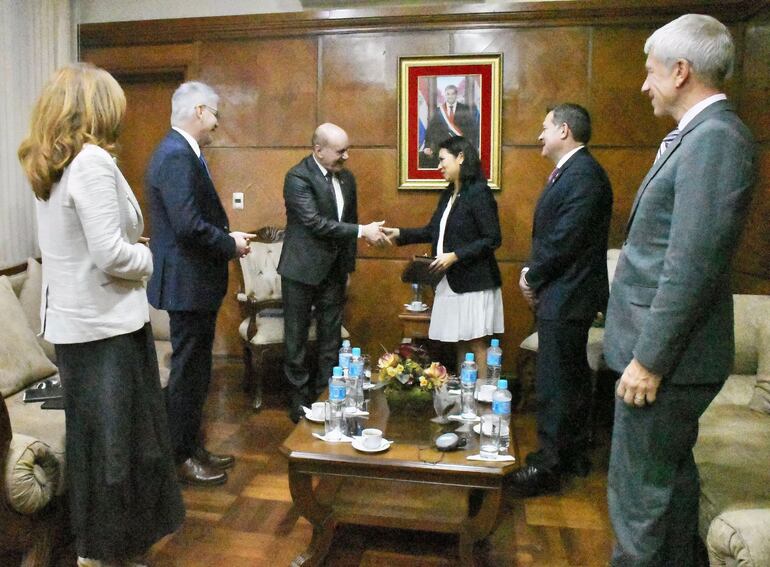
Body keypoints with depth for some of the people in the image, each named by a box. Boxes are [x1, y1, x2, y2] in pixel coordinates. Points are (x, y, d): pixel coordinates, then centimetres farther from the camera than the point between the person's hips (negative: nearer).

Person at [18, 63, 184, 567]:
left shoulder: (50, 166, 10)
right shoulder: (92, 161, -17)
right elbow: (109, 254, -23)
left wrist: (135, 252, 6)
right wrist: (147, 258, -5)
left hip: (72, 320, 9)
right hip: (105, 323, -9)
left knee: (90, 433, 19)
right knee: (115, 436, 4)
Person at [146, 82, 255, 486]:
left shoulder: (182, 152, 13)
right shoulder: (176, 155, -18)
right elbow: (188, 225, -26)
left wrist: (228, 237, 6)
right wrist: (230, 244, -13)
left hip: (195, 283, 10)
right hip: (187, 283, -10)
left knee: (195, 371, 18)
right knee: (187, 372, 2)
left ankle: (192, 447, 31)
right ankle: (180, 458, 18)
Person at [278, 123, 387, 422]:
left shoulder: (346, 178, 7)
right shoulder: (298, 177, -15)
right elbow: (315, 222, -24)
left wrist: (349, 265, 14)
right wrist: (362, 231, -23)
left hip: (334, 271, 6)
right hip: (302, 271, -6)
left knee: (331, 338, 11)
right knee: (297, 339, 6)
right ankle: (301, 401, 19)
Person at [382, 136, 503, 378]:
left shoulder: (479, 192, -13)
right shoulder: (448, 194, 12)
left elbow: (492, 239, -17)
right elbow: (432, 231, 17)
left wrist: (455, 256, -20)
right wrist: (399, 234, 8)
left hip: (473, 282, -8)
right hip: (451, 281, 8)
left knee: (477, 343, 0)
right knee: (460, 343, 14)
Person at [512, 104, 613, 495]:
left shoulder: (583, 174, -17)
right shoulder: (571, 172, 16)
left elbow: (565, 240, -22)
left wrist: (533, 277, -10)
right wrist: (532, 272, 3)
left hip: (565, 298, -10)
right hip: (560, 296, 10)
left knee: (554, 384, -3)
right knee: (571, 379, 18)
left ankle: (548, 465, 9)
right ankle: (573, 455, 31)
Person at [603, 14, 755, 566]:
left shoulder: (714, 138, -18)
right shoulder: (700, 134, 13)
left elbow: (692, 268, -24)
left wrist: (649, 359, -20)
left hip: (666, 354, -10)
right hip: (670, 351, 10)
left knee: (639, 489, 2)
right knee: (673, 472, 23)